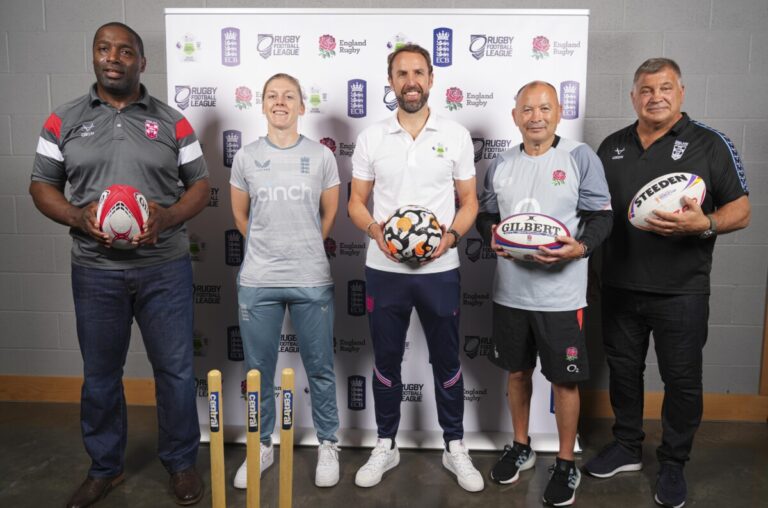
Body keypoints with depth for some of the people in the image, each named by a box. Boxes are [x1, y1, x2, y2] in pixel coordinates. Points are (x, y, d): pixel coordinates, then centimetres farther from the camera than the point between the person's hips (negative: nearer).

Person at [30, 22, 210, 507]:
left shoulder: (172, 121, 2)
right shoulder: (64, 120, 5)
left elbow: (200, 184, 4)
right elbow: (43, 185, 7)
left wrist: (168, 217, -15)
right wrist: (77, 217, -13)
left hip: (165, 267, -1)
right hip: (96, 271, 1)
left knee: (176, 369, 7)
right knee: (100, 374, 14)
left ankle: (181, 462, 28)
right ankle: (105, 467, 34)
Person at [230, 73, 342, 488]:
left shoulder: (322, 156, 0)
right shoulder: (245, 158, 3)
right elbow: (240, 215, 14)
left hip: (312, 281, -1)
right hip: (257, 282, 1)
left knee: (319, 369, 9)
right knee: (258, 371, 12)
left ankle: (328, 445, 27)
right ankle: (262, 446, 30)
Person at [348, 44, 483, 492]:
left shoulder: (456, 135, 2)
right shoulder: (371, 138, 3)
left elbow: (469, 200, 5)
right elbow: (356, 201, 7)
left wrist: (452, 235, -14)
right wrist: (375, 230, -14)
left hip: (440, 270, 0)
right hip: (384, 270, 1)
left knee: (447, 362, 11)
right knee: (386, 362, 12)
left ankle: (456, 448, 29)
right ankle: (386, 446, 30)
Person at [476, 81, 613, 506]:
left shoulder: (581, 157, -4)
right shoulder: (502, 164, 9)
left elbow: (601, 216, -5)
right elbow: (485, 214, 14)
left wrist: (580, 248, -24)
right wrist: (492, 239, -8)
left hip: (561, 295, -4)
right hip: (510, 291, 4)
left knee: (564, 380, 6)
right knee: (517, 371, 17)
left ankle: (566, 465, 25)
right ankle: (521, 446, 38)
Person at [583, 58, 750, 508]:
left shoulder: (710, 144, -3)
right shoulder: (613, 146, 9)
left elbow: (740, 211, -5)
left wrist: (703, 224, -24)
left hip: (681, 290, -3)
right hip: (620, 286, 4)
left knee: (682, 378, 8)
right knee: (623, 369, 15)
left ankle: (674, 464, 27)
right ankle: (627, 447, 35)